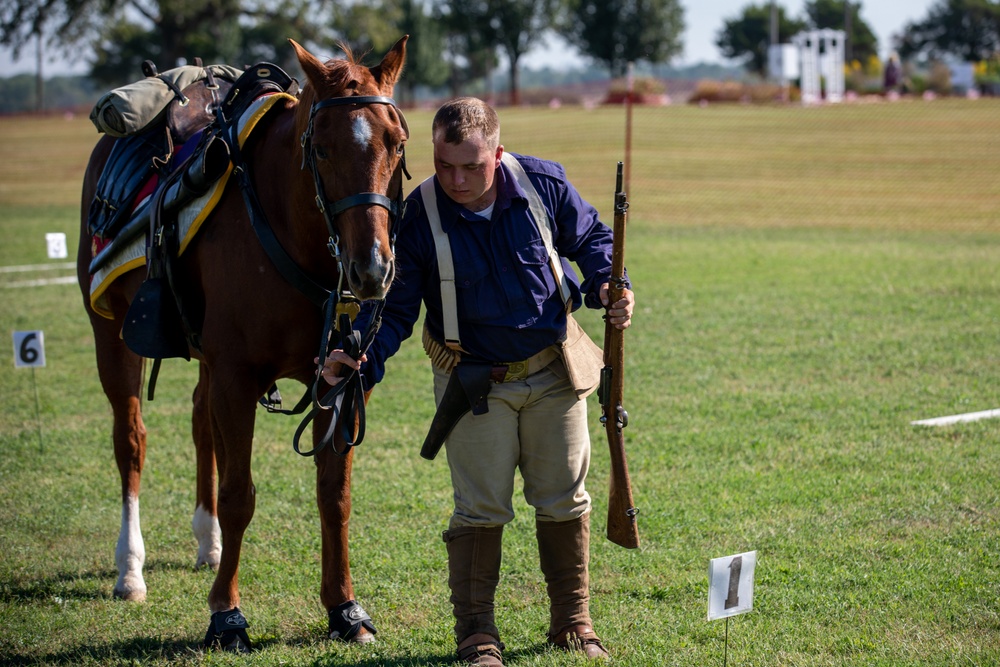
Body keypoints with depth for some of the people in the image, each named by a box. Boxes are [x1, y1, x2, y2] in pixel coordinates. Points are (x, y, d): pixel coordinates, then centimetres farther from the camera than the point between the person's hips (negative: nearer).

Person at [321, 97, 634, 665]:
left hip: (554, 372, 2)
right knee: (481, 509, -2)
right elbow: (395, 305, -15)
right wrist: (362, 356, -33)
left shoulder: (545, 185, -12)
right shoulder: (417, 217, -18)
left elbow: (591, 239, 7)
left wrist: (606, 287, -13)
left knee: (565, 501, 10)